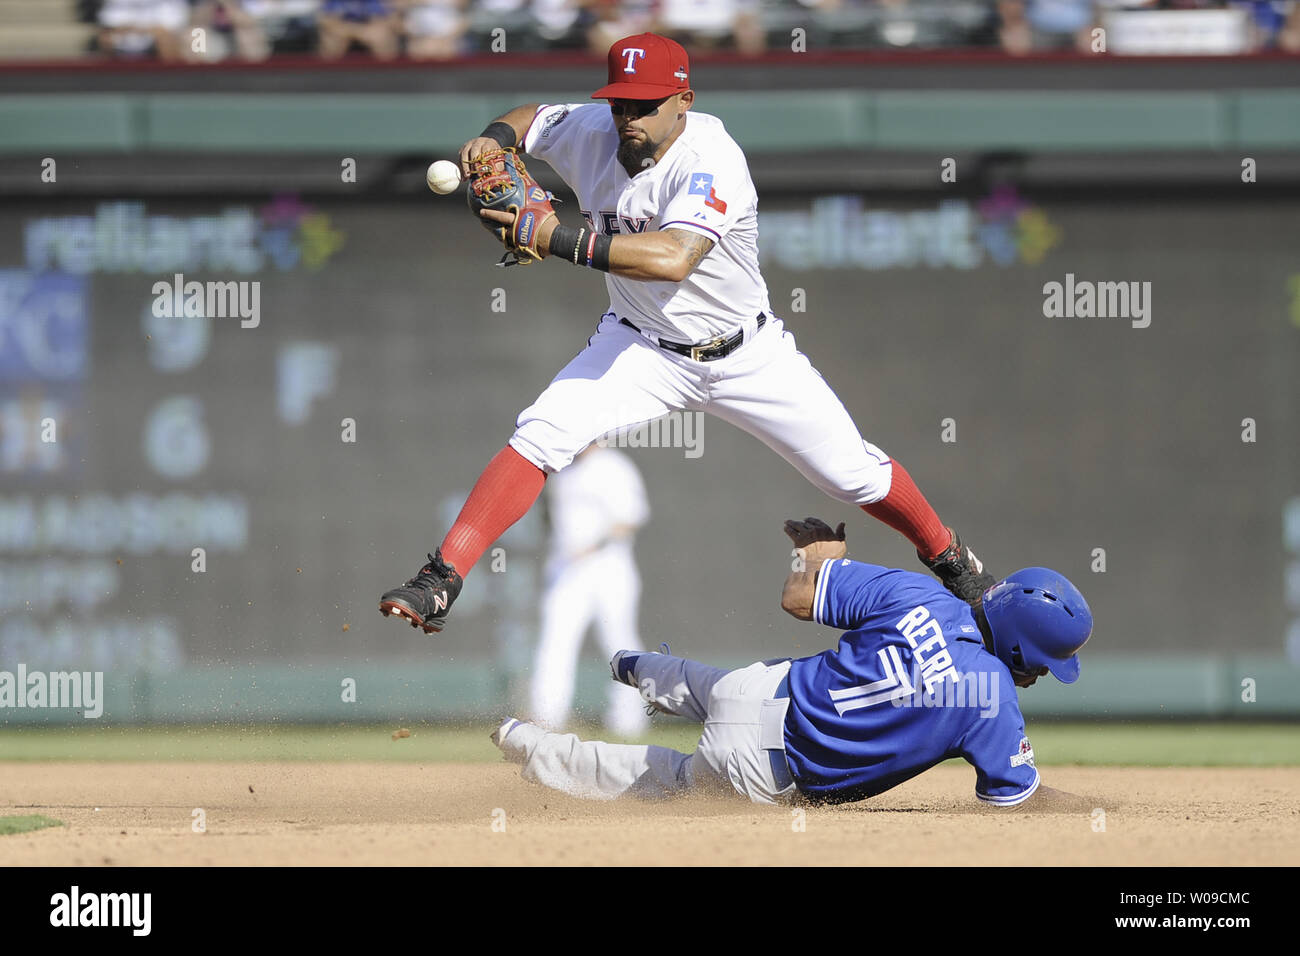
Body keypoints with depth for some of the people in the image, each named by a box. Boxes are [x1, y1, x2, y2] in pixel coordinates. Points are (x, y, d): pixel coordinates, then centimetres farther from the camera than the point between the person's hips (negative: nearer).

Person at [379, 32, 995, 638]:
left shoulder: (710, 159, -30)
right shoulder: (591, 132, -13)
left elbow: (672, 259, -46)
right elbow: (532, 118, 11)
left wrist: (557, 239, -50)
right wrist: (494, 138, -13)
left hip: (747, 354, -3)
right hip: (643, 348, 3)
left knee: (853, 472, 3)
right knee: (541, 434, -21)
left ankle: (948, 557, 32)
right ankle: (442, 580, -22)